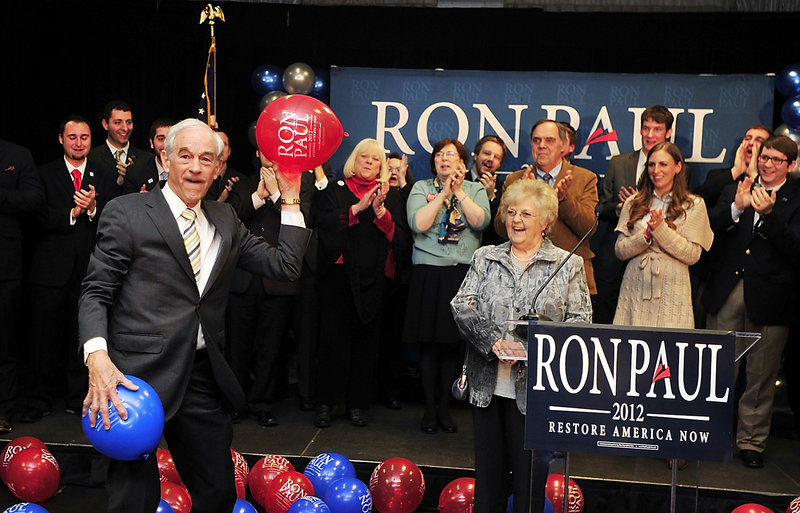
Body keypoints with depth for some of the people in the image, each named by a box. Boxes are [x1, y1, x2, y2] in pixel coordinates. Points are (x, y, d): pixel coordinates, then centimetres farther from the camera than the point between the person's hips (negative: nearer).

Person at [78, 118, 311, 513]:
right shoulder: (126, 213, -3)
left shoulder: (225, 220, 12)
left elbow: (285, 266, 8)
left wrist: (290, 198, 4)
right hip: (138, 376, -4)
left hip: (203, 377, 5)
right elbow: (96, 292, -5)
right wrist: (97, 357, -20)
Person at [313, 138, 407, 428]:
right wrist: (358, 207, -14)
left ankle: (357, 404, 11)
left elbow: (397, 236, 1)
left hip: (373, 276, 1)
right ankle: (326, 402, 5)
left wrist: (379, 209, -13)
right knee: (333, 335, -4)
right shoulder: (334, 190, 11)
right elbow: (324, 222, -7)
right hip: (337, 272, -1)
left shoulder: (391, 196, 13)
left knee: (365, 338, 2)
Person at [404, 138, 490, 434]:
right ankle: (430, 407, 13)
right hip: (429, 273, -1)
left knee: (454, 343, 4)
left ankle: (445, 407, 16)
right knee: (429, 343, 1)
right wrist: (444, 193, -8)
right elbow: (418, 224, -9)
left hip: (464, 273, 1)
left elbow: (481, 222, -6)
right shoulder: (421, 188, 8)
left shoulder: (476, 190, 11)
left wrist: (459, 192, -10)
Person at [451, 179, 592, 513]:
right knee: (488, 470, 12)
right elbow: (461, 306, 0)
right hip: (488, 384, 3)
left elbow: (579, 320, -3)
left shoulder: (569, 265, 3)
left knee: (529, 473, 4)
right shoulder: (485, 258, 10)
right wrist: (495, 342, -15)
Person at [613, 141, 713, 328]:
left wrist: (661, 229, -13)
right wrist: (646, 235, -12)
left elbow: (692, 255, -5)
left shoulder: (693, 205, 4)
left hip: (671, 292, -2)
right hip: (634, 289, 2)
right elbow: (620, 251, 4)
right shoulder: (633, 203, 11)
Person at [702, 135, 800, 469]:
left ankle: (752, 441, 22)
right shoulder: (734, 190, 9)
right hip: (726, 292, 2)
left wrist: (768, 213, -24)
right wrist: (737, 207, -19)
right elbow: (709, 228, -2)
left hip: (769, 296, -2)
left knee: (761, 376, 7)